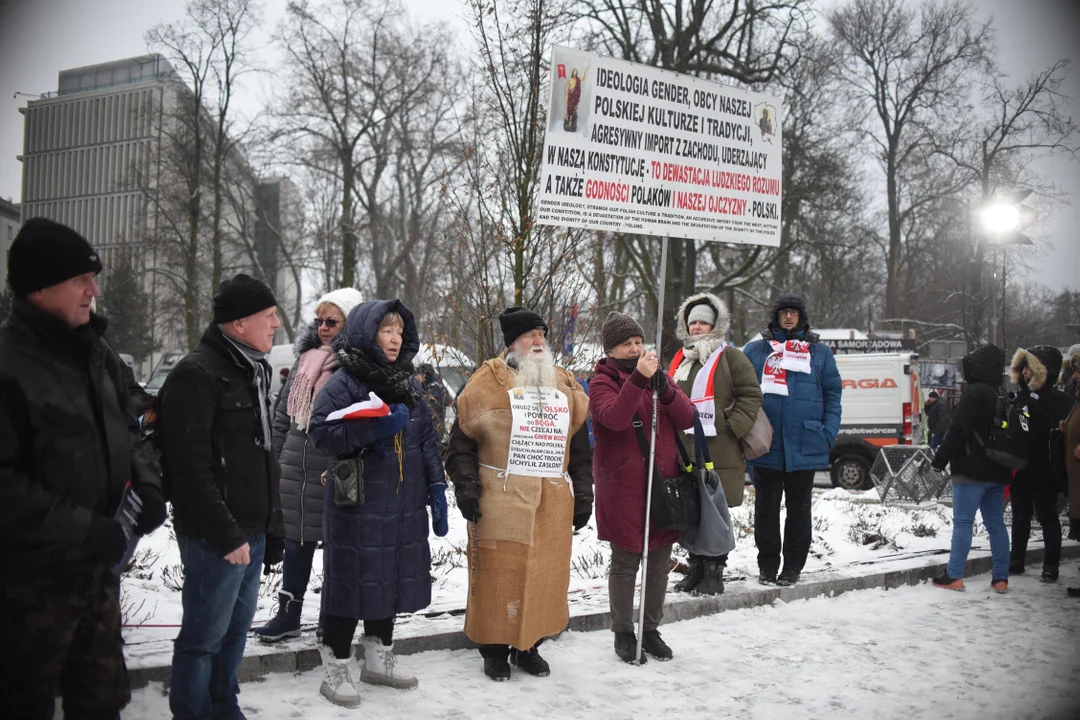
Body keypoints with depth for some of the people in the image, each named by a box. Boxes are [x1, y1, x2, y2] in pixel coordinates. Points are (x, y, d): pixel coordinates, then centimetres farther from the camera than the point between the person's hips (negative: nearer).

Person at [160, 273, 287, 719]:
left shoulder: (254, 370, 14)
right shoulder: (197, 374, -15)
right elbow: (190, 467, -20)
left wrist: (271, 524, 17)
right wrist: (226, 534, -19)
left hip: (253, 530, 9)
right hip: (216, 537, -9)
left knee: (236, 627, 17)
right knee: (205, 636, 1)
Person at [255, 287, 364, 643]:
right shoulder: (305, 358, 11)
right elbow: (284, 413, 18)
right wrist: (274, 455, 16)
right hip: (296, 464, 6)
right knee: (296, 541, 14)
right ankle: (288, 614, 25)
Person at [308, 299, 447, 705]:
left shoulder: (407, 382, 11)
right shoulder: (344, 382, -9)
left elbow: (426, 440, 12)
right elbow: (321, 432, -18)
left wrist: (437, 489, 6)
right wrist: (375, 428, -25)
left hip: (402, 504, 6)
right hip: (356, 503, -6)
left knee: (392, 577, 14)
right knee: (353, 580, -1)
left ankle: (379, 659, 30)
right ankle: (337, 669, 14)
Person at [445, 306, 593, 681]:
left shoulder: (566, 387, 13)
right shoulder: (488, 382, -1)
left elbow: (580, 449, 16)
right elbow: (462, 442, -1)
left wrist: (583, 495, 12)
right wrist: (466, 487, -10)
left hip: (551, 503, 4)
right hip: (499, 501, -4)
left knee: (544, 575, 9)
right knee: (497, 575, 2)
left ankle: (529, 646, 26)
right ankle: (495, 649, 19)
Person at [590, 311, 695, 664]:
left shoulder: (658, 375, 10)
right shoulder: (603, 382, -4)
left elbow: (687, 419, -1)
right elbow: (614, 418, -25)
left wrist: (664, 388, -18)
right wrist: (638, 378, -34)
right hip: (623, 487, -5)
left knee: (660, 562, 12)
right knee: (625, 563, 4)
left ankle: (651, 630, 27)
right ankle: (623, 634, 19)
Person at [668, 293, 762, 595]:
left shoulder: (730, 357, 0)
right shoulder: (679, 360, 20)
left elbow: (751, 395, -4)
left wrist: (732, 427, -12)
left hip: (719, 452, -6)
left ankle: (714, 573, 6)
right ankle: (696, 568, 21)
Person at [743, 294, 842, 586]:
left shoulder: (819, 352, 9)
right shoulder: (755, 351, 8)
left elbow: (832, 394, 7)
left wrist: (828, 433, -4)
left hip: (804, 444, 0)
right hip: (765, 443, 0)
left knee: (798, 507, 8)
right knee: (766, 506, 6)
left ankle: (793, 566, 17)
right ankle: (767, 565, 16)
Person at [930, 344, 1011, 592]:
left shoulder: (975, 392, -13)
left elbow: (958, 430, -18)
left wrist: (940, 459, -12)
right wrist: (1005, 465, 22)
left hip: (972, 470, -8)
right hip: (997, 471, 8)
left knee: (962, 522, -5)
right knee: (996, 523, 10)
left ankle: (954, 576, -4)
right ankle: (1001, 578, 12)